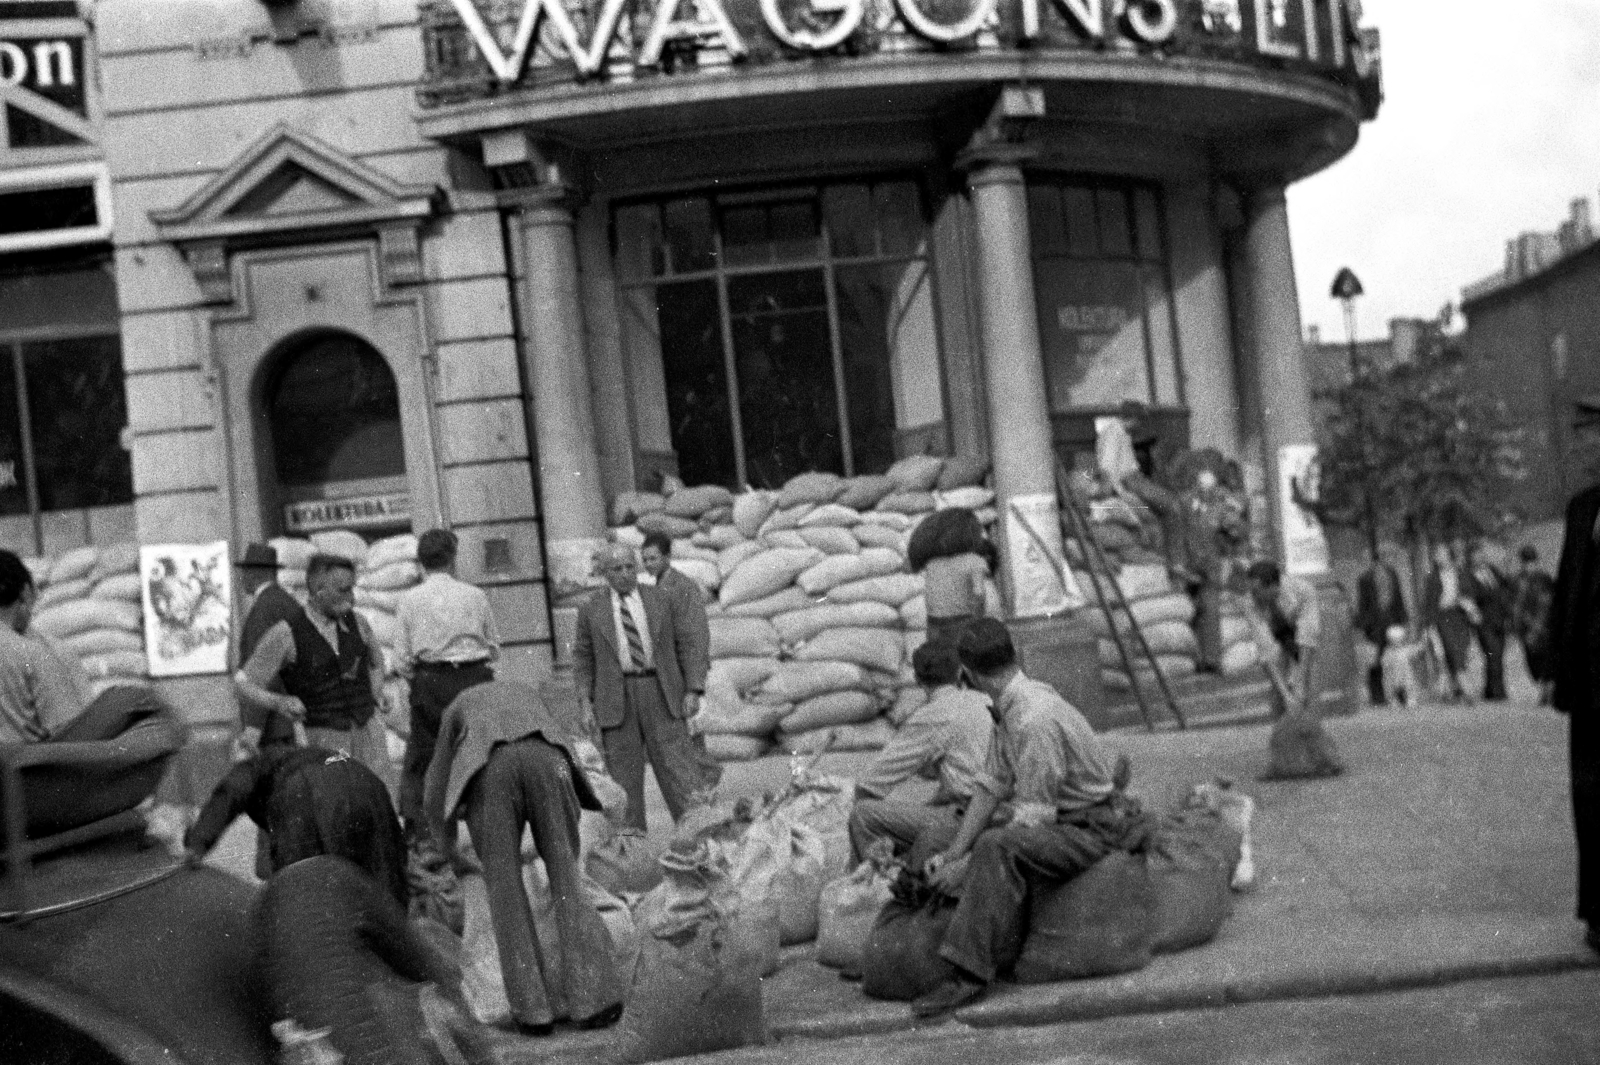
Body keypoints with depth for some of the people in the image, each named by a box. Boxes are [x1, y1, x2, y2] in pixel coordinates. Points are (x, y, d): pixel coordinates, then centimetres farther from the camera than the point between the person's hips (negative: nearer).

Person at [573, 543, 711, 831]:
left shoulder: (662, 601, 6)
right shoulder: (592, 610, 7)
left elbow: (688, 645, 6)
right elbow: (583, 658, 11)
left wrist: (693, 690, -4)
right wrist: (585, 701, 0)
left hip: (661, 693, 0)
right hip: (616, 697, 0)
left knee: (676, 764, -5)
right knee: (624, 772, 0)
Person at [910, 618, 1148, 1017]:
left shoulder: (1035, 721, -27)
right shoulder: (1010, 706, 3)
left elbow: (1031, 821, -24)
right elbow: (991, 785, 6)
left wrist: (967, 865, -20)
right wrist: (953, 853, -2)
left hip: (1096, 830, -10)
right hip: (1065, 820, 10)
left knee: (998, 848, -30)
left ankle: (971, 972, -30)